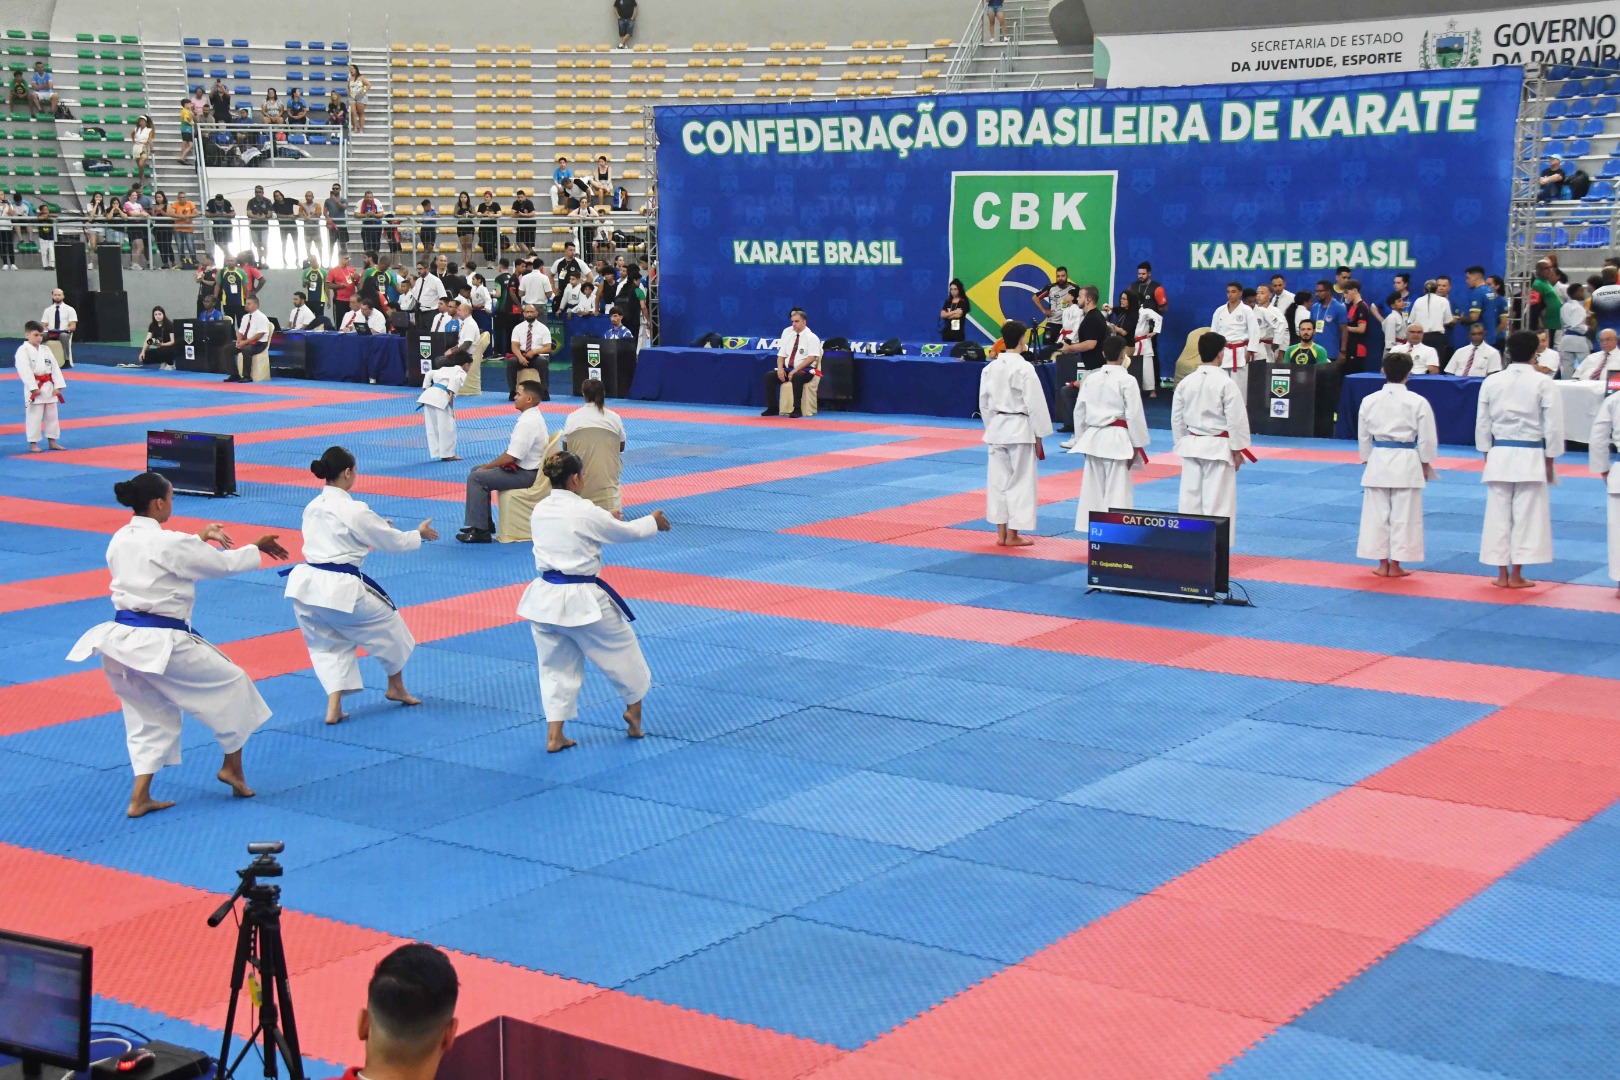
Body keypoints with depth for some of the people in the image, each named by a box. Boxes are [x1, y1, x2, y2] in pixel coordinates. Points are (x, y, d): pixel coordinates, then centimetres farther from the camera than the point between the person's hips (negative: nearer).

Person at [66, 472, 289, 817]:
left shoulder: (119, 540, 8)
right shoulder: (171, 543, -14)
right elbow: (226, 564, -3)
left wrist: (201, 537, 22)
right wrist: (257, 548, 14)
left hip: (121, 642, 7)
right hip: (160, 644, -7)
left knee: (150, 717, 21)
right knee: (231, 685, 13)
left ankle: (140, 798, 14)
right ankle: (232, 768, 23)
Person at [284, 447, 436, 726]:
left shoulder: (312, 507, 11)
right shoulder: (355, 511, -10)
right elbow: (394, 541, 1)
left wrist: (375, 527, 34)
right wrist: (419, 534, 21)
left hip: (304, 585, 6)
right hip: (338, 588, -6)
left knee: (328, 644, 22)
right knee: (388, 625, 19)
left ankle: (334, 706, 5)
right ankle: (396, 687, 36)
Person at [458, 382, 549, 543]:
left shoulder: (527, 422, -23)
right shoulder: (534, 416, 10)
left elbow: (510, 457, -23)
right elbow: (514, 450, 16)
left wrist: (487, 466, -8)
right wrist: (489, 466, 8)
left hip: (526, 475, -11)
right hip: (528, 469, 11)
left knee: (476, 478, -15)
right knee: (477, 471, 17)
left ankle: (480, 530, -10)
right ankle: (485, 522, 22)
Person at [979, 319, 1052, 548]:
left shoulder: (990, 368, 4)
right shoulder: (1025, 368, -14)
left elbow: (984, 402, 10)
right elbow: (1035, 403, -13)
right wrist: (1039, 435, -5)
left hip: (997, 427, 6)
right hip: (1020, 428, -6)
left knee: (998, 479, 11)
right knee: (1020, 481, 2)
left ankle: (1001, 532, 16)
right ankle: (1013, 534, 5)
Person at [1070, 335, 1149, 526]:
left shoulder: (1091, 378, 6)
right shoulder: (1127, 380, -9)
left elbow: (1079, 411, 10)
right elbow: (1134, 415, -9)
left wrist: (1081, 439, 19)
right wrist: (1137, 445, -2)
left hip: (1093, 437, 5)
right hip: (1117, 439, -5)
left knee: (1093, 487, 11)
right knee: (1117, 489, -3)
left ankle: (1090, 527, 16)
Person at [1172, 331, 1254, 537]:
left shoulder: (1185, 382, 2)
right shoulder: (1225, 383, -13)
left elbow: (1176, 418, 8)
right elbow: (1236, 419, -12)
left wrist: (1182, 444, 19)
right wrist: (1237, 449, -3)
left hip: (1192, 445, 5)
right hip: (1218, 447, -5)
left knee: (1190, 495, 10)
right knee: (1218, 499, -2)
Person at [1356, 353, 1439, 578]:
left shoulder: (1369, 401, 0)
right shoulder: (1418, 403, -7)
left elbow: (1363, 436, 8)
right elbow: (1427, 438, -3)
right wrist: (1425, 464, 10)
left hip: (1378, 461, 2)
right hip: (1406, 463, -2)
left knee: (1377, 514, 9)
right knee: (1403, 515, 5)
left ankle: (1382, 564, 13)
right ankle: (1395, 564, 7)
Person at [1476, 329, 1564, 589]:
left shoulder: (1492, 382, 1)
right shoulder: (1543, 383, -7)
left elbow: (1482, 422, 6)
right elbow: (1553, 425, -5)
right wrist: (1550, 460, 5)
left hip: (1499, 455, 3)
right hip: (1531, 457, -2)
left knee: (1498, 514, 8)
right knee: (1526, 516, 4)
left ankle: (1502, 574, 11)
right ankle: (1516, 575, 5)